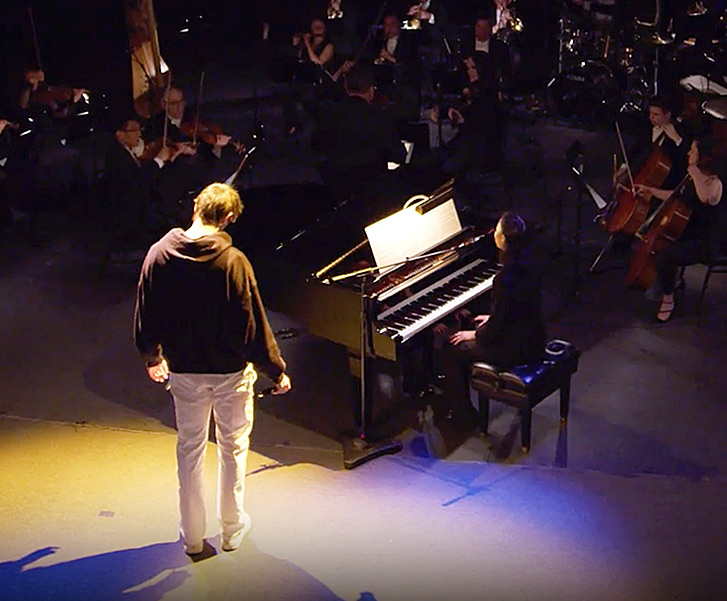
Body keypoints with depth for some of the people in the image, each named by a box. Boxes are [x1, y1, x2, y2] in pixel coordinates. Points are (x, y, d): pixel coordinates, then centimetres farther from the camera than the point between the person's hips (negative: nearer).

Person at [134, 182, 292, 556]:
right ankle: (232, 530, 29)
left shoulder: (160, 254, -9)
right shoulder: (232, 261, -21)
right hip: (231, 370, -3)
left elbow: (146, 316, 2)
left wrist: (152, 357, 19)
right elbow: (252, 326, -17)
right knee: (232, 448, 16)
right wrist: (276, 371, -4)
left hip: (183, 370, 3)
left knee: (189, 448, 18)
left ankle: (193, 536, 28)